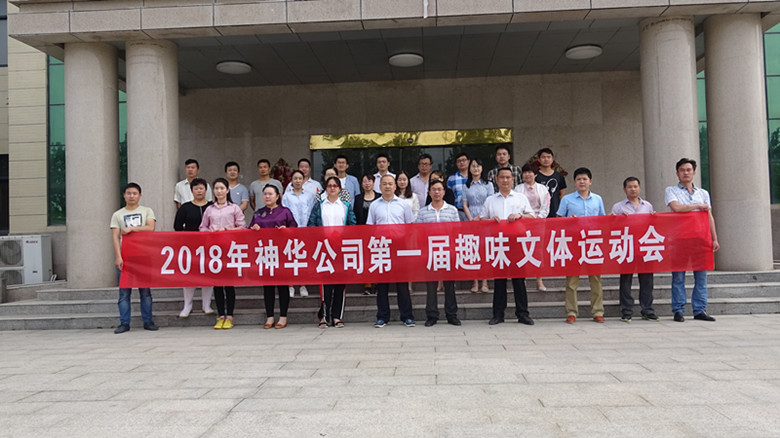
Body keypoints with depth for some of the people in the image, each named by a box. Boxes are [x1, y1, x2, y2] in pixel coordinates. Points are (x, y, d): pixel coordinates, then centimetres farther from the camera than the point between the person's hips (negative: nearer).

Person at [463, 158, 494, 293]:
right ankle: (475, 282, 1)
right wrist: (471, 219, -6)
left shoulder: (488, 184, 7)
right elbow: (465, 205, 7)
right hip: (470, 221, 2)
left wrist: (479, 217, -10)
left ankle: (484, 282, -2)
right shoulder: (466, 186, 12)